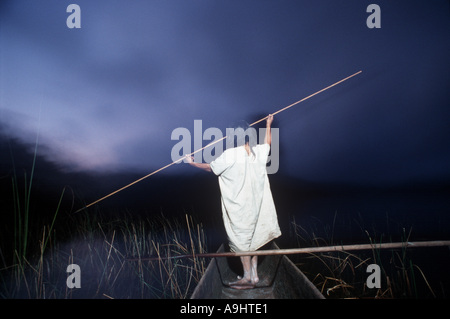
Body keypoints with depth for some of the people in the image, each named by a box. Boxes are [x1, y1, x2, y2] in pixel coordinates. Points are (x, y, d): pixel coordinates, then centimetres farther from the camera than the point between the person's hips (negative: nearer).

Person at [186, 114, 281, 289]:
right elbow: (267, 143, 27)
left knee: (241, 238, 1)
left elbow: (211, 167, -1)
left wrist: (193, 163, 14)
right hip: (255, 203, 6)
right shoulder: (258, 152, 3)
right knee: (253, 238, 14)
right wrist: (268, 125, 42)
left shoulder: (230, 154, -13)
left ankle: (247, 277, 3)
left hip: (238, 205, -6)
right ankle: (254, 274, 19)